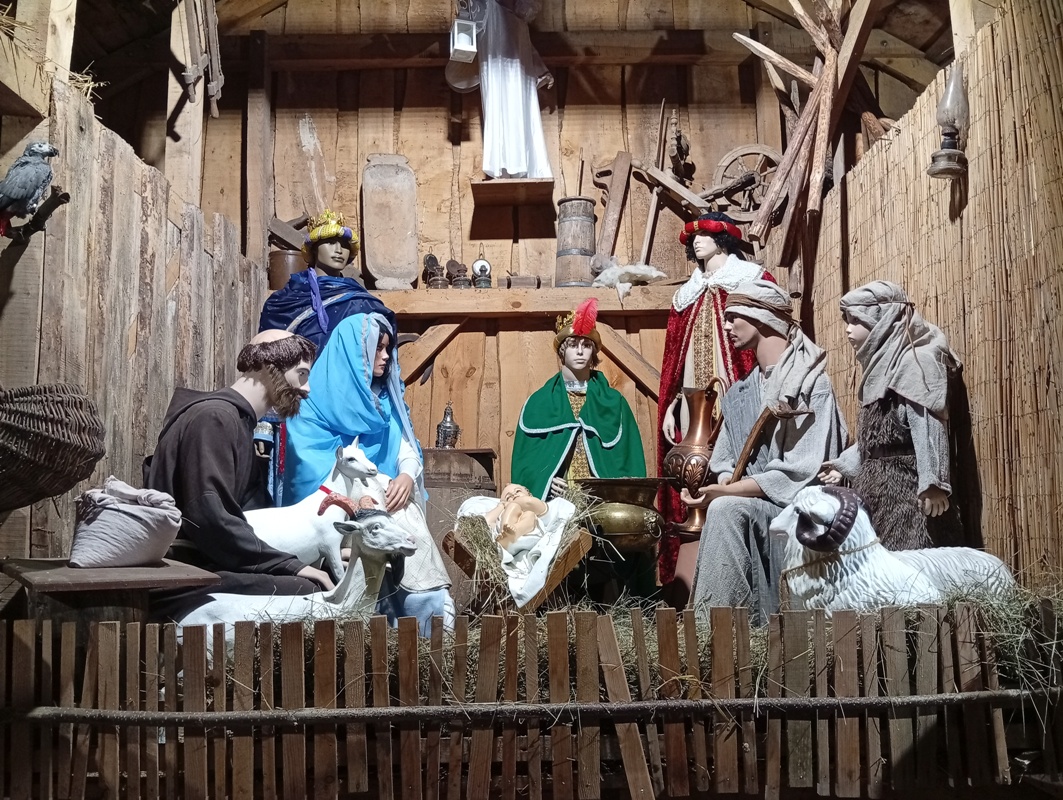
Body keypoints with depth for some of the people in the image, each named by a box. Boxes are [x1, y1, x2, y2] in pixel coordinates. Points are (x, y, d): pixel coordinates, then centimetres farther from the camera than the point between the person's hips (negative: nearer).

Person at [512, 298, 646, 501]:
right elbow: (525, 458, 5)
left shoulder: (613, 402, 10)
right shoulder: (539, 403, 8)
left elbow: (628, 459, 8)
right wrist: (544, 481, -12)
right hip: (556, 500, 0)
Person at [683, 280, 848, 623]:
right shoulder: (738, 394, 14)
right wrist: (722, 487, -12)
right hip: (750, 509, 7)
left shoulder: (813, 384, -8)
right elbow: (726, 464, 12)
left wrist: (728, 491, -22)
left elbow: (802, 470, -17)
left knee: (726, 509, -30)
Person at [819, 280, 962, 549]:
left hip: (905, 488, -9)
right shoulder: (881, 365, 18)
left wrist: (932, 484, -23)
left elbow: (928, 429, -18)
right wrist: (844, 464, 30)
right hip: (878, 488, 9)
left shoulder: (914, 361, -10)